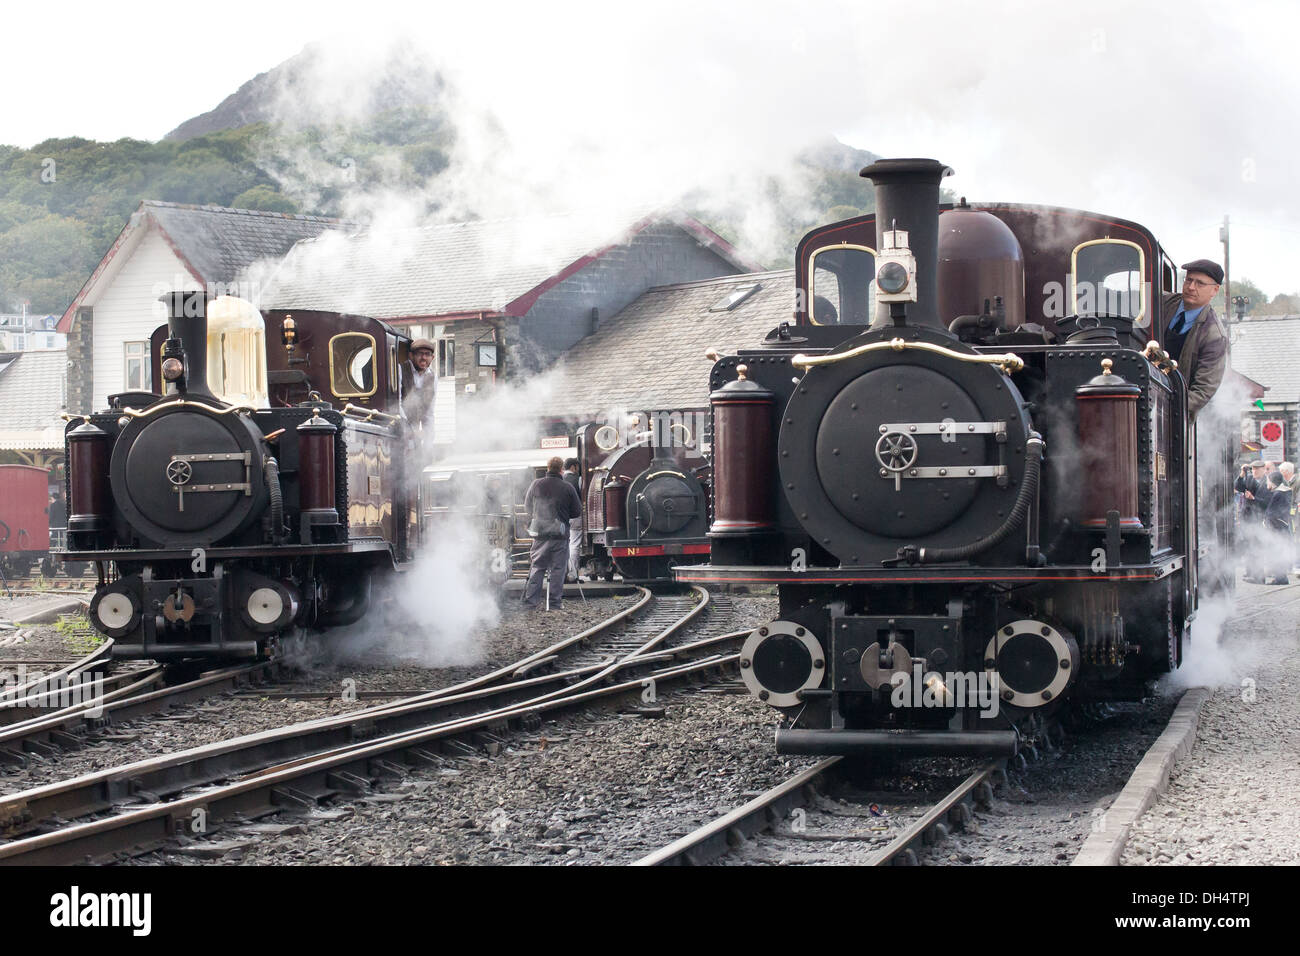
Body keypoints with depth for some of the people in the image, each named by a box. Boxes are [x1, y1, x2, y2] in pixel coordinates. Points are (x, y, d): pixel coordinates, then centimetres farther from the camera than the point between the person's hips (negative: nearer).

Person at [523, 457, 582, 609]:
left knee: (536, 567, 9)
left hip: (539, 533, 2)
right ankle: (555, 602, 5)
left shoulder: (536, 484, 0)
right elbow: (577, 511, 1)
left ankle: (530, 600, 6)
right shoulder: (567, 488, -6)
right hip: (560, 534, -2)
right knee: (558, 568, 5)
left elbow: (527, 504, 11)